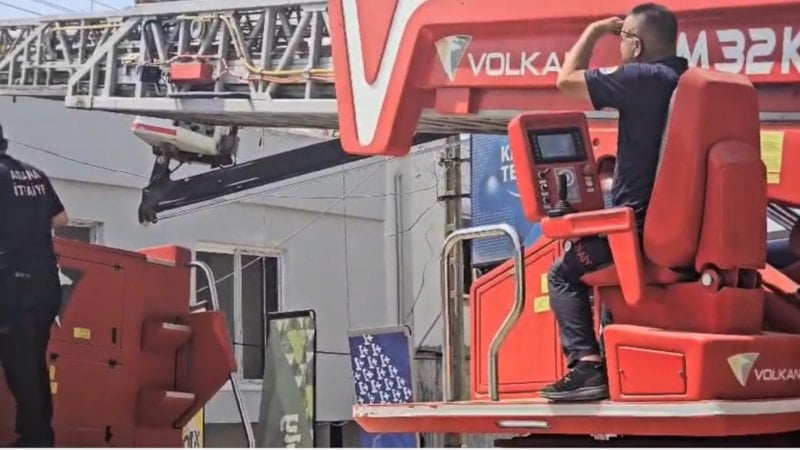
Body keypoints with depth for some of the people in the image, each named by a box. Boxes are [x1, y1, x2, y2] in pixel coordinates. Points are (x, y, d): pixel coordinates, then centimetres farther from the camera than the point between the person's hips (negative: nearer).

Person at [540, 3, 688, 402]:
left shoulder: (640, 78, -16)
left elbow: (566, 80, -6)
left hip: (642, 226, -8)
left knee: (565, 273, 9)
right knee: (609, 260, 33)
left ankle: (587, 365, -4)